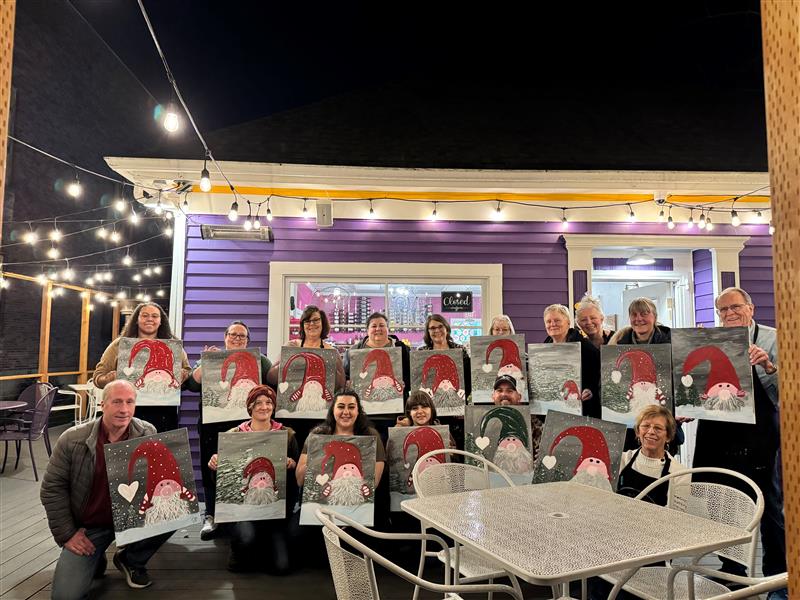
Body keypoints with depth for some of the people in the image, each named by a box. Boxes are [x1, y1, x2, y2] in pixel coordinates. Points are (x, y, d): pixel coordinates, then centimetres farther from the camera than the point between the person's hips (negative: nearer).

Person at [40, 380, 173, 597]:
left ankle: (130, 560, 6)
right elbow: (53, 488, -5)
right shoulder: (73, 439, -13)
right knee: (66, 594, -13)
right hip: (88, 527, -1)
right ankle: (94, 559, 24)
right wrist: (66, 534, -7)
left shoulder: (148, 434, -11)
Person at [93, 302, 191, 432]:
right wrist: (110, 379, -15)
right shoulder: (119, 344, 6)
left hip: (164, 414, 1)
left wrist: (181, 376, -9)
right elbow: (98, 376, 6)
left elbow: (188, 374, 13)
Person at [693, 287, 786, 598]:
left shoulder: (772, 339, -4)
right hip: (720, 436, 4)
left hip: (760, 437, -3)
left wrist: (768, 367, -28)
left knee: (770, 509, 7)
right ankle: (732, 570, 31)